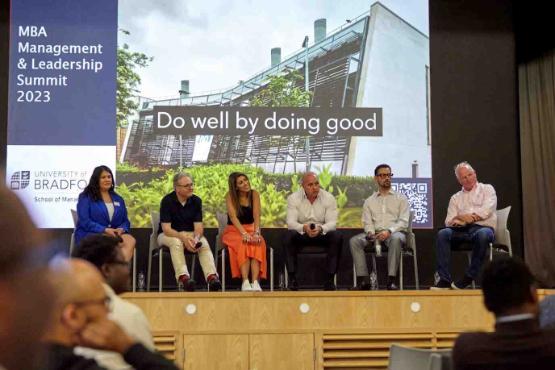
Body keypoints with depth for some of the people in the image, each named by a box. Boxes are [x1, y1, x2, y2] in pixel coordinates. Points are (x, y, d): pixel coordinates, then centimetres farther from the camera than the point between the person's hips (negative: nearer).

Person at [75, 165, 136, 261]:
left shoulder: (118, 199, 22)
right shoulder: (86, 197, 7)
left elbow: (125, 221, 19)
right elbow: (85, 221, -6)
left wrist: (121, 229, -7)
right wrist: (105, 230, -19)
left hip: (115, 234, 5)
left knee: (130, 241, -31)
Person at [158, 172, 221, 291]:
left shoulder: (196, 201, -1)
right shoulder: (167, 201, -13)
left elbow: (198, 226, -6)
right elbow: (166, 229, -19)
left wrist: (196, 238, -30)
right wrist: (183, 237, -35)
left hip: (190, 234, 3)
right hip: (169, 235, -3)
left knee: (204, 243, -28)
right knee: (176, 243, -37)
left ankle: (212, 277, -44)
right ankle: (183, 277, -50)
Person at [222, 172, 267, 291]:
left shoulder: (254, 194, 1)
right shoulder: (230, 196, -6)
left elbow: (256, 216, -9)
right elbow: (233, 217, -17)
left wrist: (256, 233, -27)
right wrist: (244, 233, -31)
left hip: (251, 229, 2)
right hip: (233, 230, -2)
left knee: (257, 243, -31)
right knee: (242, 243, -35)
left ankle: (255, 281, -41)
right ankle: (245, 282, -42)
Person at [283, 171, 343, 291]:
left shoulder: (329, 198, -6)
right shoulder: (293, 198, -6)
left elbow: (332, 223, -14)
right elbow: (291, 222, -16)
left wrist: (320, 229, -38)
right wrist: (304, 228, -39)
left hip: (322, 233, 1)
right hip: (301, 234, 0)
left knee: (337, 236, -30)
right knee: (288, 236, -32)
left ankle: (329, 279, -25)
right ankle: (292, 278, -27)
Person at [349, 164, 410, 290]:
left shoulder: (401, 198, 12)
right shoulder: (369, 201, 20)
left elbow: (404, 221, 0)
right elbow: (367, 222, 11)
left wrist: (389, 231, -18)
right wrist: (370, 232, -14)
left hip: (395, 233, -3)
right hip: (375, 234, 3)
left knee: (395, 238, -39)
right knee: (354, 241, -26)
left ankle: (391, 280, -39)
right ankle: (363, 280, -27)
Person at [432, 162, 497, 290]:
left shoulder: (487, 189, 14)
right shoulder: (455, 198, 23)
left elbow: (486, 211, -4)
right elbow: (449, 221, 11)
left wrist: (461, 217, -4)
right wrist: (461, 218, -12)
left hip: (483, 228, -3)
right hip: (462, 231, 3)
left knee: (482, 235, -39)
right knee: (442, 234, -26)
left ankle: (469, 277, -28)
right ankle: (444, 279, -31)